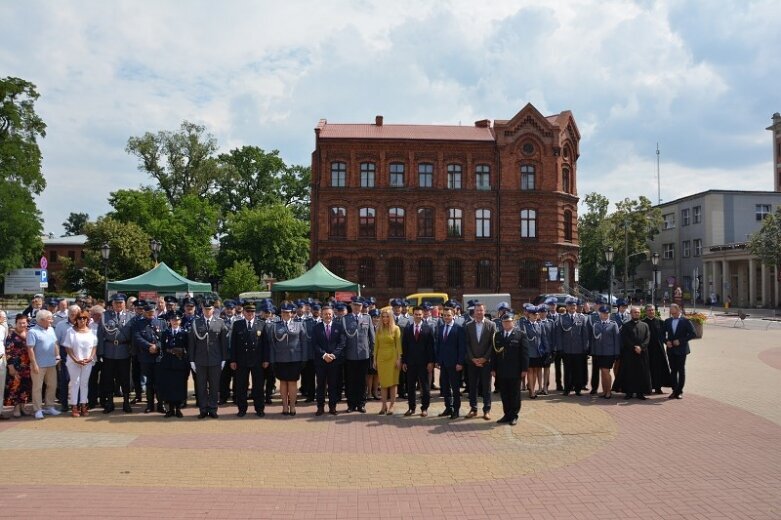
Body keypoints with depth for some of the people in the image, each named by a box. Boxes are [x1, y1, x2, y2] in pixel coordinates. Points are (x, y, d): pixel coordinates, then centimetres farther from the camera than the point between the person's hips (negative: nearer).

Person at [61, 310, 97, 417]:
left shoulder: (91, 331, 5)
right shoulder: (71, 331, -2)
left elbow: (94, 346, 6)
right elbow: (68, 348, -5)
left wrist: (90, 358, -9)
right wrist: (76, 360, -14)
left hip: (88, 362, 2)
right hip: (74, 362, -2)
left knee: (85, 383, 7)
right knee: (74, 383, 1)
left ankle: (83, 406, 12)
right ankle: (74, 407, 5)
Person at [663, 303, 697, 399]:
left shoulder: (685, 321, -4)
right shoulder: (667, 321, 8)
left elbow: (693, 334, -9)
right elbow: (663, 334, 14)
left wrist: (681, 341, -14)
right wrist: (666, 341, -6)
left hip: (681, 349, -4)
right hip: (671, 350, 4)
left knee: (681, 370, 2)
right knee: (673, 370, 7)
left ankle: (679, 391, 9)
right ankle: (674, 391, 13)